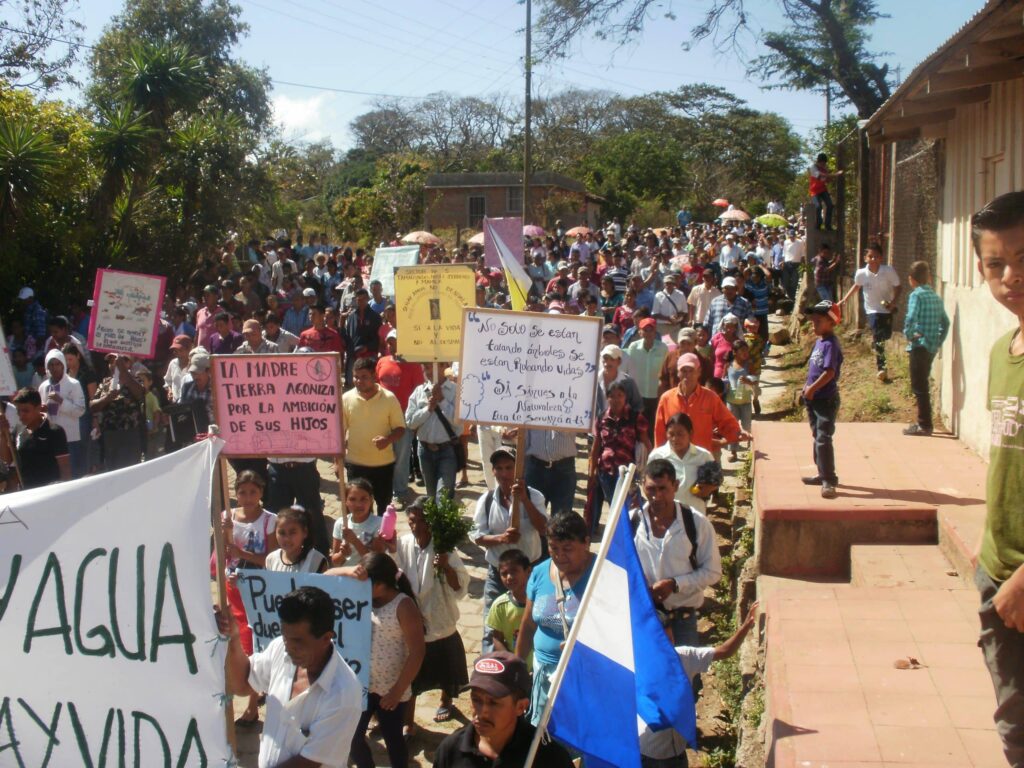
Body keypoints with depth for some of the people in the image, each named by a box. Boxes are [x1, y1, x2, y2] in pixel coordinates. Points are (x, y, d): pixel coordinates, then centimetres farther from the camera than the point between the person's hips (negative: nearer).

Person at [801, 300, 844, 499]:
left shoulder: (831, 344, -17)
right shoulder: (819, 342, 11)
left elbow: (829, 372, -24)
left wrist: (812, 388, -18)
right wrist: (808, 388, 10)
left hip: (827, 400, -10)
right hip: (815, 399, 10)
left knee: (823, 439, -12)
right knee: (818, 437, 18)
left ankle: (829, 481, -10)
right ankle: (823, 474, 30)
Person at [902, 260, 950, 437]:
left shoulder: (916, 295, -10)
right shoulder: (936, 297, 13)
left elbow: (910, 319, -24)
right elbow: (946, 322, 16)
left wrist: (908, 335, -9)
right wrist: (939, 341, 19)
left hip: (919, 346, -8)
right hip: (932, 347, 8)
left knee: (919, 387, -3)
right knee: (923, 385, 17)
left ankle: (924, 425, -1)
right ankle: (924, 423, 22)